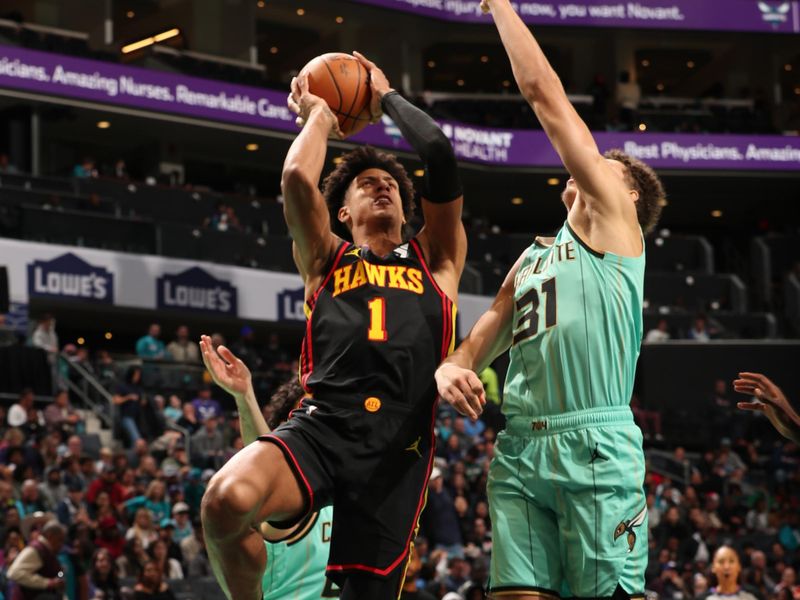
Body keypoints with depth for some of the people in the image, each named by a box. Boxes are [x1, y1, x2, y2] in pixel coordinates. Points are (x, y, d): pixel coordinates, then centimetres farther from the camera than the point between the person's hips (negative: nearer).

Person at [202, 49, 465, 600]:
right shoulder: (327, 260, 22)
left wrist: (387, 97, 28)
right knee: (227, 501, -32)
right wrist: (320, 115, 22)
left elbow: (441, 158, 14)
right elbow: (297, 178, 4)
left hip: (397, 450, 1)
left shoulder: (435, 260, 24)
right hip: (320, 427, -1)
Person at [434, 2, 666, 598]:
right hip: (520, 447, 6)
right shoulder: (532, 258, 27)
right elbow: (477, 347, 24)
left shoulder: (617, 224, 8)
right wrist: (450, 371, -1)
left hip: (595, 443, -6)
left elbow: (546, 94, 5)